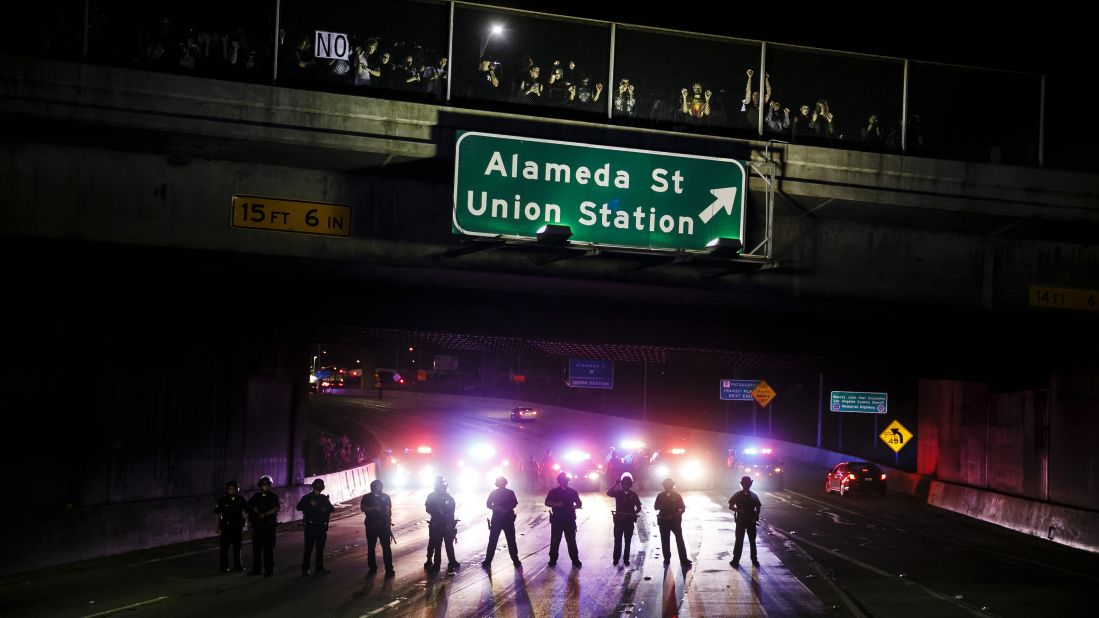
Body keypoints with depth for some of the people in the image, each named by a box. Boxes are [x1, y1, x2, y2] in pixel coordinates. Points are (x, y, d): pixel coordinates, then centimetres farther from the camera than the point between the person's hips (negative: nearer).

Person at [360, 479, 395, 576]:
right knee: (371, 547, 10)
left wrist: (389, 522, -13)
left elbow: (388, 511, -3)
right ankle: (372, 568, 22)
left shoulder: (385, 497, 2)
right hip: (371, 525, 2)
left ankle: (389, 569, -2)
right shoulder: (366, 497, 3)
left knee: (386, 547, -4)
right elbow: (362, 508, -10)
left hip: (383, 524, -2)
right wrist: (374, 508, -20)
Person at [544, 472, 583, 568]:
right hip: (557, 520, 0)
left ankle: (575, 560, 12)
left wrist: (574, 506, -13)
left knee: (571, 541, 4)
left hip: (569, 520, 0)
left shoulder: (572, 492, 4)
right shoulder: (553, 492, 1)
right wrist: (556, 504, -17)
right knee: (555, 541, 5)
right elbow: (547, 502, 0)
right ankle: (553, 560, 17)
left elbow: (580, 504, 10)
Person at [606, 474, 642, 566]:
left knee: (627, 541, 7)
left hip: (629, 521, 1)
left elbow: (639, 508, 6)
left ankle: (626, 559, 14)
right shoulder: (618, 492, 0)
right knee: (618, 541, 3)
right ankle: (615, 559, 10)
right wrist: (616, 484, -25)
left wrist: (634, 513, -12)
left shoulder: (633, 495, 2)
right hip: (619, 520, -1)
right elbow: (608, 493, -19)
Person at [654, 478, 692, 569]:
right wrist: (660, 507, -14)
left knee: (680, 541, -6)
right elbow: (655, 507, 10)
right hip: (663, 521, 2)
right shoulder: (660, 496, 5)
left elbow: (683, 508, 0)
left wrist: (676, 515, -19)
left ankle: (684, 561, -5)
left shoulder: (677, 495, 0)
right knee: (665, 541, 5)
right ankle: (667, 559, 17)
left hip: (675, 521, -2)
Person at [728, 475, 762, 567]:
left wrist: (756, 517, -7)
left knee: (752, 541, 9)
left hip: (751, 521, 1)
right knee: (739, 541, 0)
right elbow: (730, 506, 1)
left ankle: (754, 560, 18)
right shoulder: (737, 495, -2)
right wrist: (738, 510, -17)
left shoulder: (754, 496, 2)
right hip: (740, 521, -1)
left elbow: (758, 508, 9)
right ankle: (735, 560, 4)